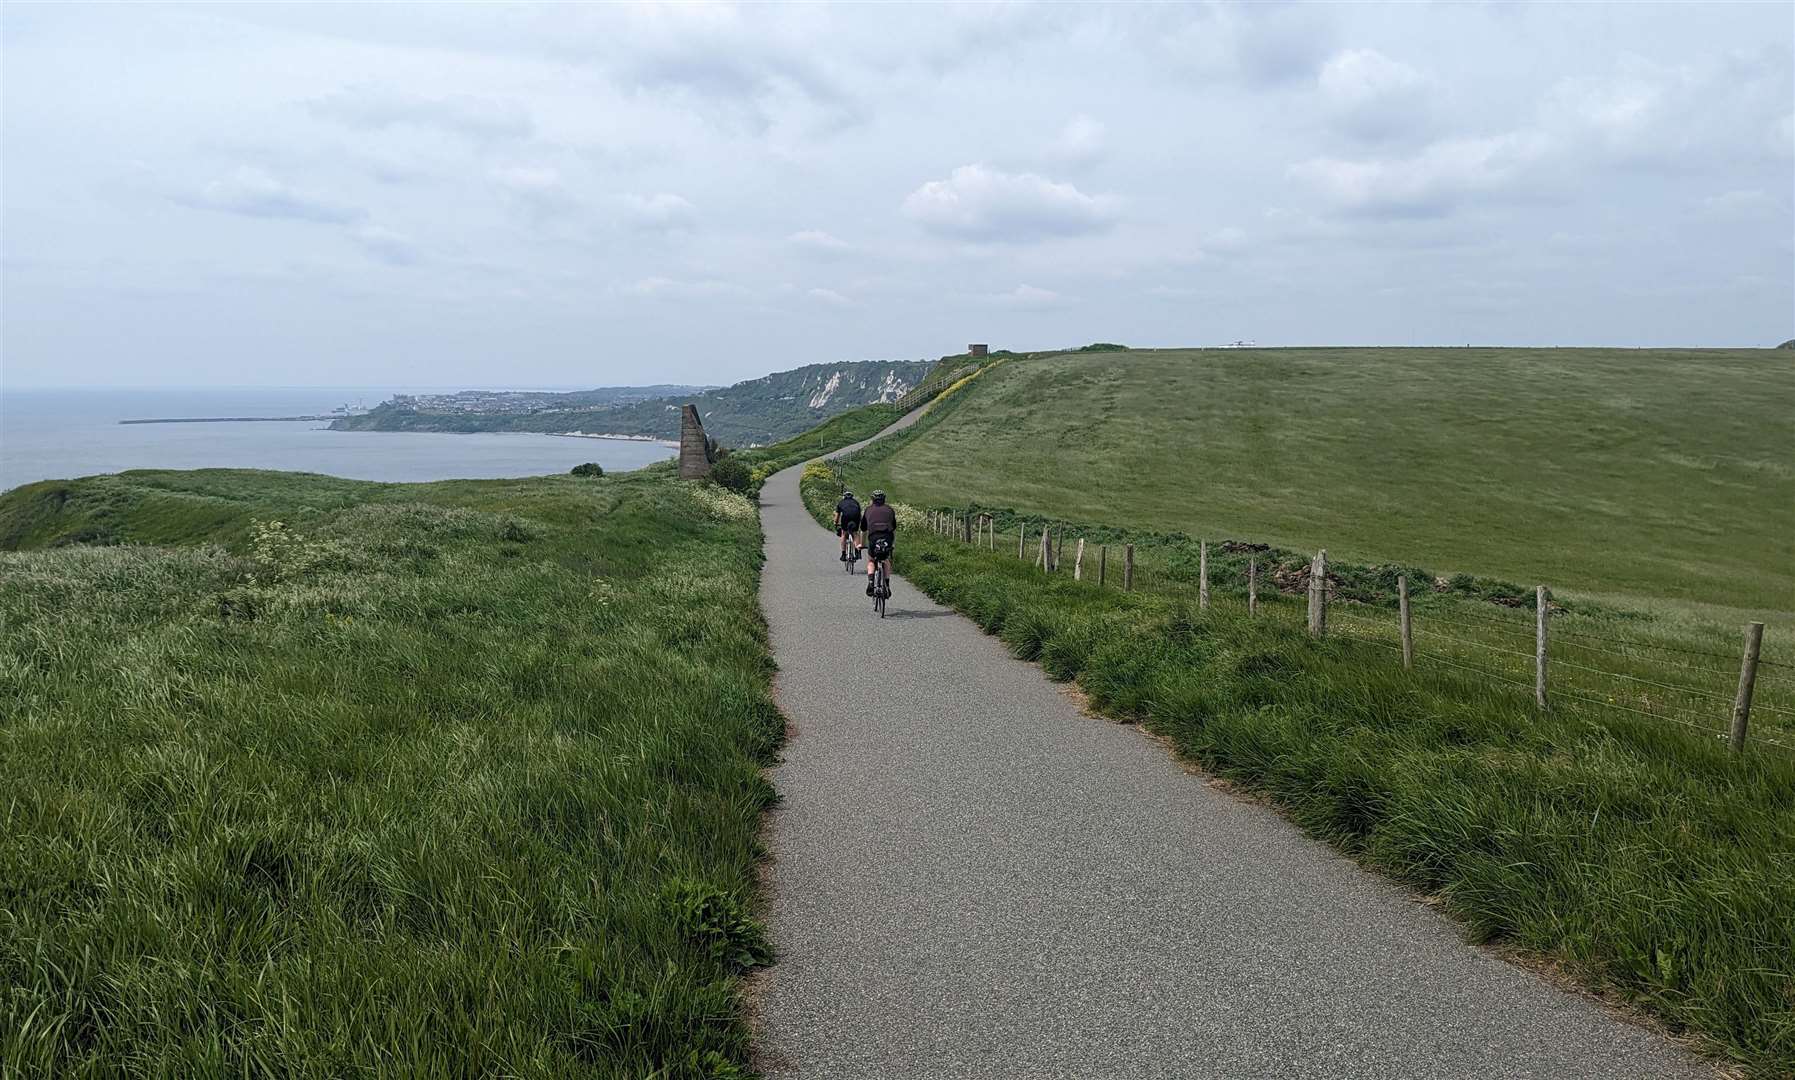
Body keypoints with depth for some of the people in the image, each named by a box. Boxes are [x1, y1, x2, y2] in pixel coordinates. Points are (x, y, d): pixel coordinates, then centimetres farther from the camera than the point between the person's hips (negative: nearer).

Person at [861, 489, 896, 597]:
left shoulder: (868, 510, 20)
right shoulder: (890, 510, 23)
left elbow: (863, 529, 25)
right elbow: (894, 529, 30)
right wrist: (894, 543, 43)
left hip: (873, 538, -1)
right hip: (887, 539, 1)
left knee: (870, 561, 23)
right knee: (886, 561, 27)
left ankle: (870, 581, 0)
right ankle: (887, 586, 18)